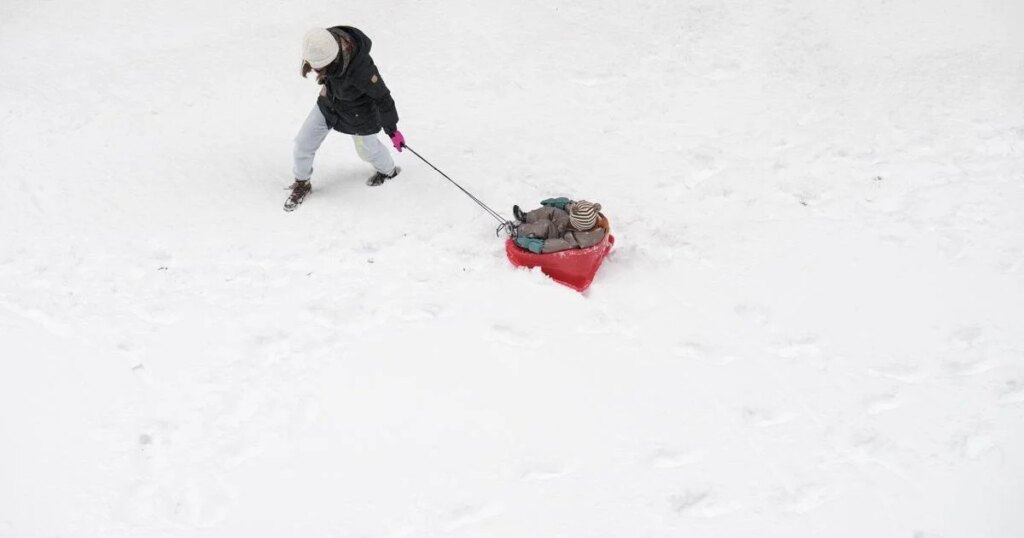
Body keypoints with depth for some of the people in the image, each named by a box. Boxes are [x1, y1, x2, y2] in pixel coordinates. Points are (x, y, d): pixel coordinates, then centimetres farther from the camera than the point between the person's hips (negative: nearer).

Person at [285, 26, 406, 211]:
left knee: (367, 149, 22)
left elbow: (382, 97, -28)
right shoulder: (324, 43, -28)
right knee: (303, 143, 10)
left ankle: (389, 171, 57)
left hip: (358, 114, -5)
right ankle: (302, 184, 37)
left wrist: (392, 130, -16)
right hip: (329, 101, 5)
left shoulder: (361, 69, -46)